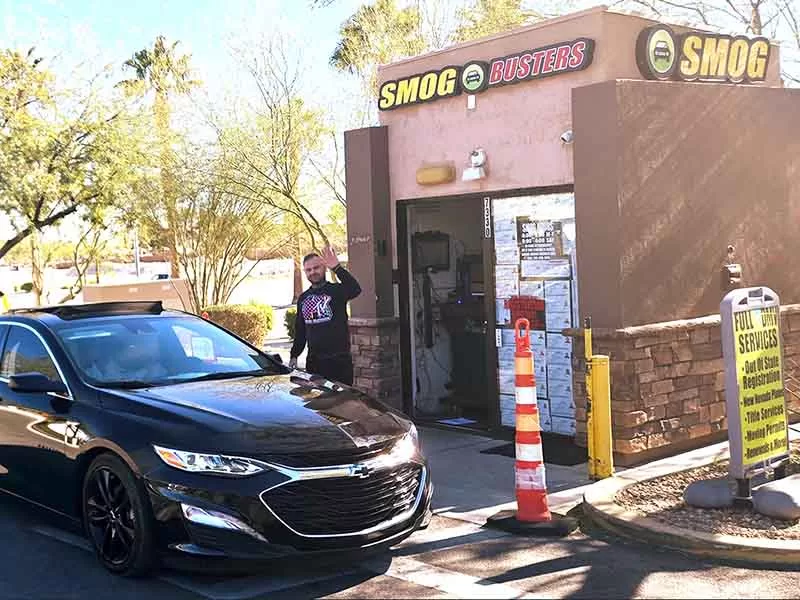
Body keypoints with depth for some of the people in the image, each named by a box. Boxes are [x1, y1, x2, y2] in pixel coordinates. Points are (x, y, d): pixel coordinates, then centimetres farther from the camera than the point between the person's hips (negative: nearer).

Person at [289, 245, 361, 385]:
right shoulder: (303, 298, 14)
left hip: (339, 360, -5)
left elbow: (355, 290, -27)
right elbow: (300, 331, 20)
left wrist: (337, 268, -37)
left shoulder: (336, 291, -4)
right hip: (314, 362, 5)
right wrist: (294, 355, 15)